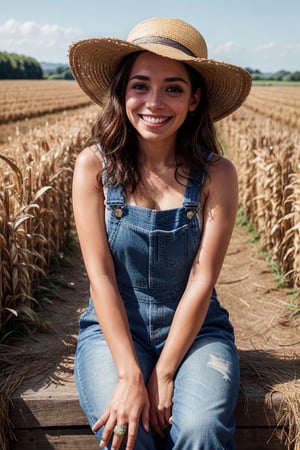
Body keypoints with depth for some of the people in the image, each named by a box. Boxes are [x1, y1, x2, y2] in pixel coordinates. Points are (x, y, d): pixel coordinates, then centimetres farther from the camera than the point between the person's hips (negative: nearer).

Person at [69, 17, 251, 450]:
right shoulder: (94, 165, -9)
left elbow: (202, 279, -12)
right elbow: (100, 275, -12)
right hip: (114, 328, 0)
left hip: (194, 329, 0)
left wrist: (164, 373, -17)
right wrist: (131, 374, -19)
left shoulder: (217, 173, -9)